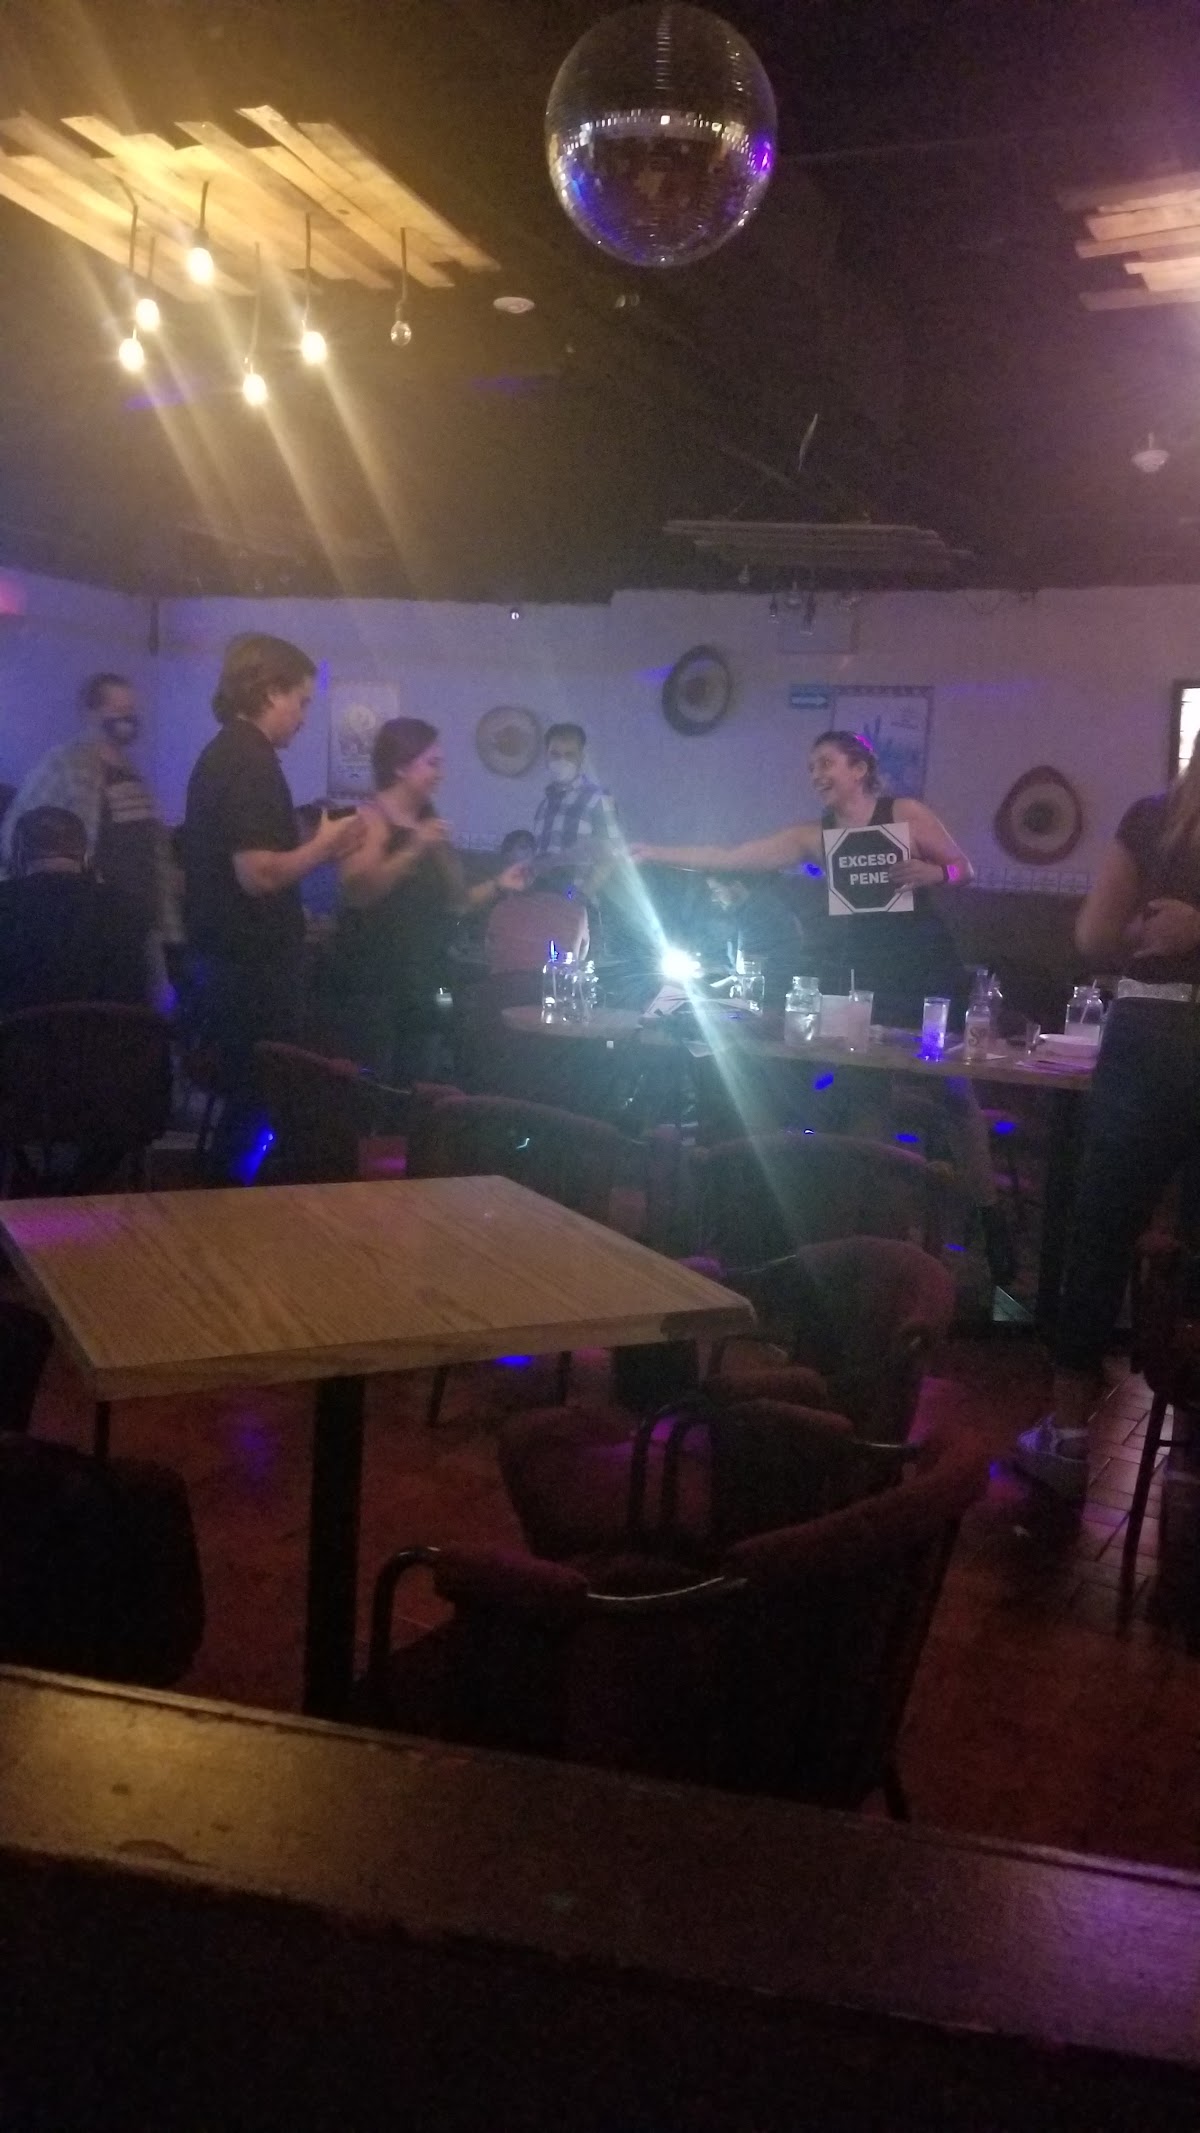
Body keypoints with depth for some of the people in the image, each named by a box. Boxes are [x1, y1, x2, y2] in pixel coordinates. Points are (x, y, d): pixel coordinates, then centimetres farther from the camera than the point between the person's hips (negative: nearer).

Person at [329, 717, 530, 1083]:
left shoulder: (429, 823, 17)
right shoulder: (371, 819, -8)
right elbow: (357, 891, -25)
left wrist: (497, 886, 11)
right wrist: (413, 849, -30)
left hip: (419, 985, 8)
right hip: (372, 983, -8)